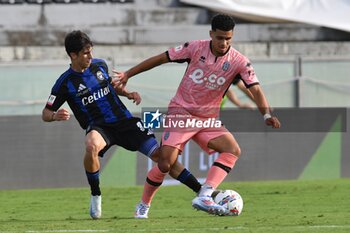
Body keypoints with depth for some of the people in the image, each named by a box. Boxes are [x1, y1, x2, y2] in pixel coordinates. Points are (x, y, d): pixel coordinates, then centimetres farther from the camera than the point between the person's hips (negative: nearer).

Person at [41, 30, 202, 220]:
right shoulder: (65, 82, -7)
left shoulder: (100, 65, 5)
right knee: (91, 146, -39)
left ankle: (201, 190, 0)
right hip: (98, 127, -4)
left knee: (159, 154, -6)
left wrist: (128, 94, 9)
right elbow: (45, 114, -4)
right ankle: (95, 195, -18)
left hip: (124, 120, 4)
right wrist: (55, 116, -26)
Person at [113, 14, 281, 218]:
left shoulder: (239, 62, -6)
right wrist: (128, 75, 2)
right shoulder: (196, 48, -9)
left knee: (233, 150, -22)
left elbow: (256, 90, -13)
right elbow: (160, 58, -1)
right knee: (166, 163, -15)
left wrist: (267, 114, -32)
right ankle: (143, 206, 7)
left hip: (209, 118, 3)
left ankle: (204, 197, -33)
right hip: (181, 111, -3)